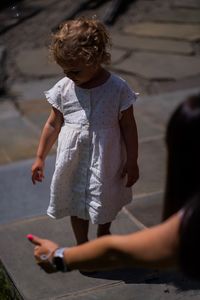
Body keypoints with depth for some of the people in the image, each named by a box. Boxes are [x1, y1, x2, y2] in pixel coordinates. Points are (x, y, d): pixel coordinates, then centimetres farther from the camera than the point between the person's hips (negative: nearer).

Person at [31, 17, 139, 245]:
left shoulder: (118, 88, -18)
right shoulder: (63, 89, -11)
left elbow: (128, 126, -8)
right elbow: (53, 125, 1)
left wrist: (132, 162, -3)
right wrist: (40, 158, 6)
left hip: (106, 162, -1)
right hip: (73, 162, 1)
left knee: (107, 201, 22)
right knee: (77, 204, 16)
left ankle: (103, 232, 53)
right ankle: (82, 245, 40)